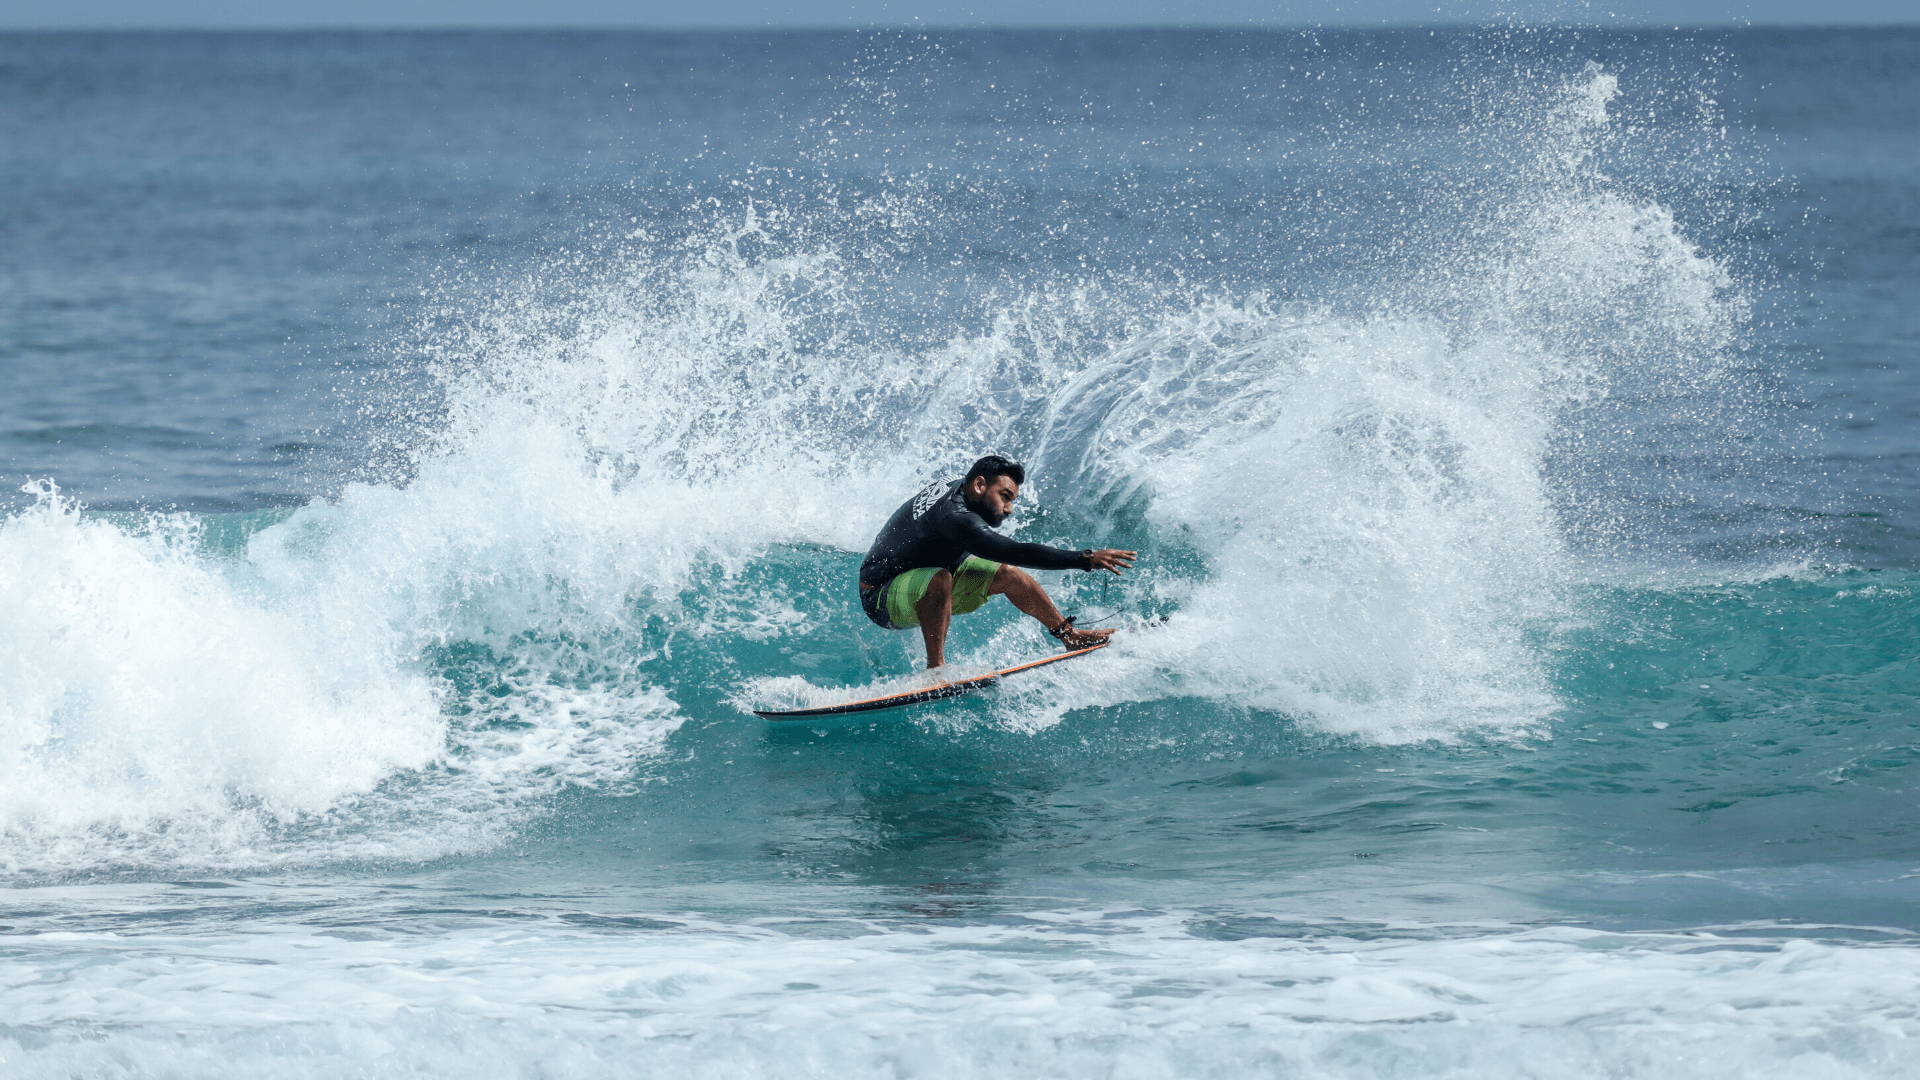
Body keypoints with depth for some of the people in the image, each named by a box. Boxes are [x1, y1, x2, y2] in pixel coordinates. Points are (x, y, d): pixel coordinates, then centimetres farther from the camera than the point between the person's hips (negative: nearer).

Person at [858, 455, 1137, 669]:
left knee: (1007, 573, 4)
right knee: (939, 579, -40)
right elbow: (1017, 553, -42)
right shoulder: (955, 519, -33)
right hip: (881, 600, -10)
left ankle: (1068, 634, 17)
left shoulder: (954, 488, -3)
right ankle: (935, 668, -34)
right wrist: (1086, 559, -45)